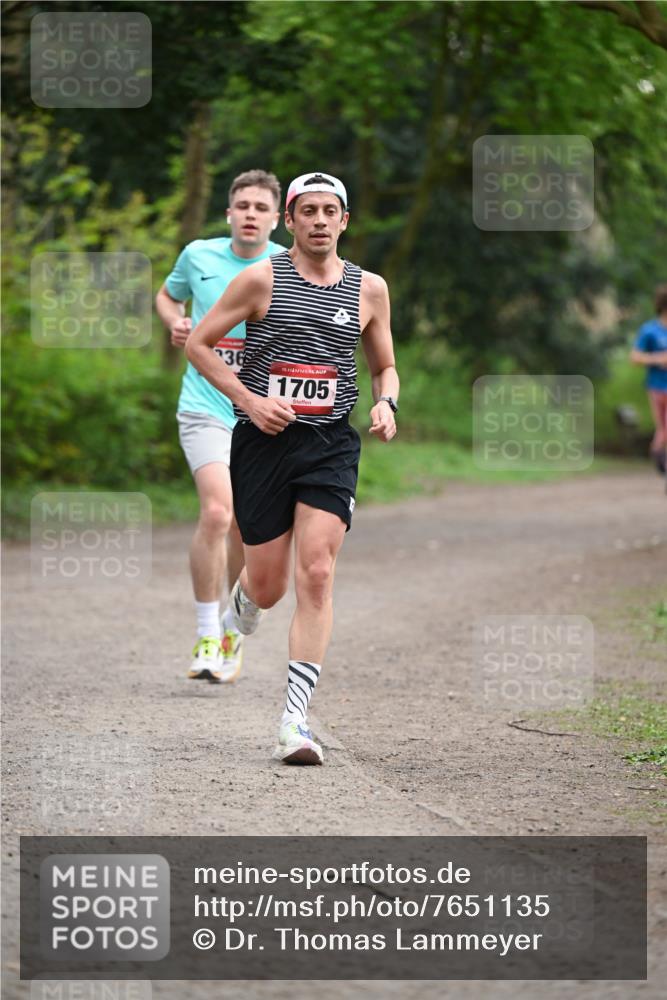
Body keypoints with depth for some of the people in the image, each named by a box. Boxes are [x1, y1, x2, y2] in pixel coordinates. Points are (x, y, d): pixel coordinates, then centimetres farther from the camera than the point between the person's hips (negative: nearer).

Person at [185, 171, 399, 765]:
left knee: (316, 576, -14)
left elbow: (384, 366, 19)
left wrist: (386, 404, -3)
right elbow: (199, 344, 1)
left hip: (331, 445, 1)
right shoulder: (262, 280, -2)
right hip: (263, 442, -1)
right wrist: (250, 400, -10)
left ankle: (295, 721, -13)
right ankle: (242, 603, 44)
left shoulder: (369, 289, 7)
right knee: (269, 586, 4)